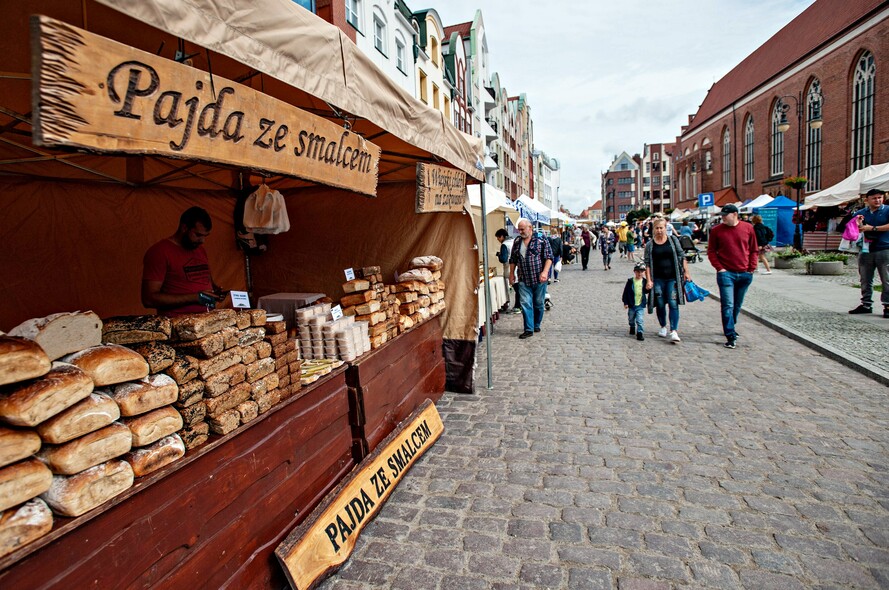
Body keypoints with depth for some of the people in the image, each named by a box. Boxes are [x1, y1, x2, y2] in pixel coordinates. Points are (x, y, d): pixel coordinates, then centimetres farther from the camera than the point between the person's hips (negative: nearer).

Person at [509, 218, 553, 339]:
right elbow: (513, 260, 15)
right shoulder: (517, 242, 9)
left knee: (538, 304, 9)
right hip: (523, 280, 3)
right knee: (525, 304, -5)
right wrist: (511, 274, 12)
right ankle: (529, 329, -2)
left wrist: (545, 271, -19)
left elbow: (549, 257, -7)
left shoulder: (541, 240, -5)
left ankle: (536, 325, 27)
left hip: (539, 279, -3)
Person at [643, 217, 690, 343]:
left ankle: (673, 331, -9)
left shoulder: (673, 240, 3)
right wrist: (649, 280, -6)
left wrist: (686, 272, 2)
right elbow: (647, 264, 0)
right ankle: (663, 327, 28)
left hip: (672, 278, -1)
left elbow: (681, 256, 7)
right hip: (658, 279, 1)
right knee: (660, 304, 9)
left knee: (673, 304, -8)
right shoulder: (650, 245, 2)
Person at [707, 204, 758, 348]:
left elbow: (754, 250, 9)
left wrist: (752, 268, 1)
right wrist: (719, 268, -8)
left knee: (737, 305, 15)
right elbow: (711, 251, 2)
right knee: (728, 305, -9)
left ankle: (730, 327, 34)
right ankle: (731, 337, -8)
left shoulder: (748, 228, 3)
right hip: (726, 273, -2)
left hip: (745, 274, 3)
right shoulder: (716, 230, -1)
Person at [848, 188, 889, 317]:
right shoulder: (860, 213, 11)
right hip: (866, 250, 4)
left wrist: (873, 228, -14)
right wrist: (858, 223, -10)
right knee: (865, 280, 9)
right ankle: (866, 304, 17)